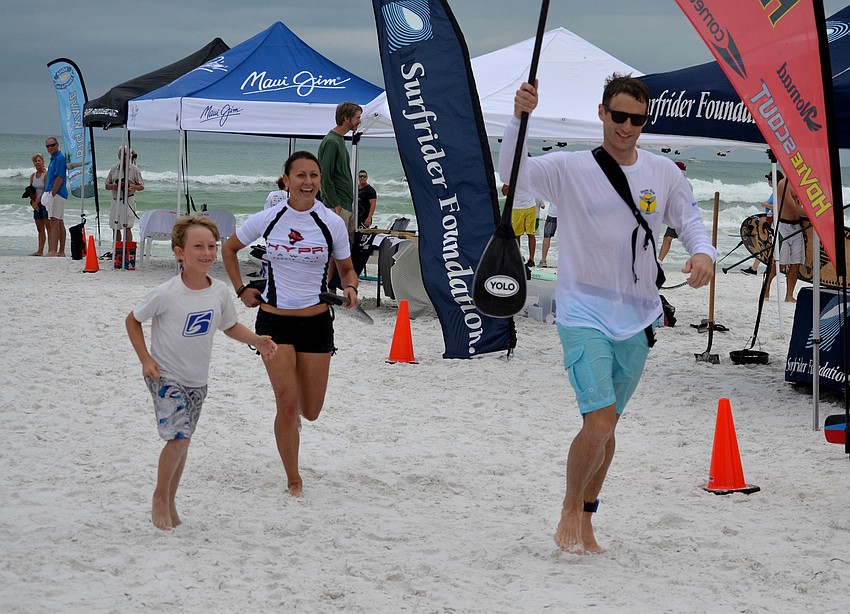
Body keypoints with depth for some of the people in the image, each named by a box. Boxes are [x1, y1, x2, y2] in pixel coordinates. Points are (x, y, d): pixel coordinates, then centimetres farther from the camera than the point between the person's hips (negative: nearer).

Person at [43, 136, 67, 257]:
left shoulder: (59, 158, -12)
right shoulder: (53, 158, 19)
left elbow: (59, 178, -19)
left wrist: (52, 194, -19)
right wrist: (46, 193, 18)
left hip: (57, 194, -10)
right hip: (55, 194, 10)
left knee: (54, 221, -14)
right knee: (59, 222, 10)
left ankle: (53, 250, -18)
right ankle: (61, 251, 12)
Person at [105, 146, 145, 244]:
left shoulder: (134, 169, 2)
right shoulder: (113, 169, 13)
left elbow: (142, 186, 5)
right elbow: (106, 185, 16)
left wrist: (133, 187, -17)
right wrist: (113, 186, -7)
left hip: (128, 200, -5)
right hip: (115, 200, 5)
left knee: (127, 227, -13)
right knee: (115, 228, 6)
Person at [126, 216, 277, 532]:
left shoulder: (220, 292, -7)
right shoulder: (165, 294, -20)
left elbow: (230, 326, 11)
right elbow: (132, 320, -6)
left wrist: (256, 340, -6)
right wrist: (146, 359, -12)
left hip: (197, 380, 5)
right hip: (165, 376, -5)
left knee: (181, 441, 13)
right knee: (179, 438, -18)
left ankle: (170, 503, 30)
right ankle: (159, 497, 4)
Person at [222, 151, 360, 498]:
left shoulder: (332, 223, -3)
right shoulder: (267, 219, -4)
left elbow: (346, 268, 8)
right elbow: (229, 249, 13)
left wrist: (350, 288, -13)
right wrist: (241, 290, 5)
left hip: (316, 322, 1)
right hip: (274, 319, -1)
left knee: (310, 412, 7)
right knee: (287, 405, -9)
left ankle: (295, 408, 46)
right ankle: (293, 480, 8)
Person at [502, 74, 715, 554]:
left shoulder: (664, 174, 4)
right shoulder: (571, 168, -6)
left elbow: (691, 223, 7)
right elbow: (513, 171, -18)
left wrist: (703, 253, -16)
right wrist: (520, 118, -35)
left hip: (638, 319, 4)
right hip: (585, 316, -4)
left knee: (606, 426, 12)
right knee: (600, 422, -16)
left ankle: (586, 519, 29)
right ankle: (571, 507, 8)